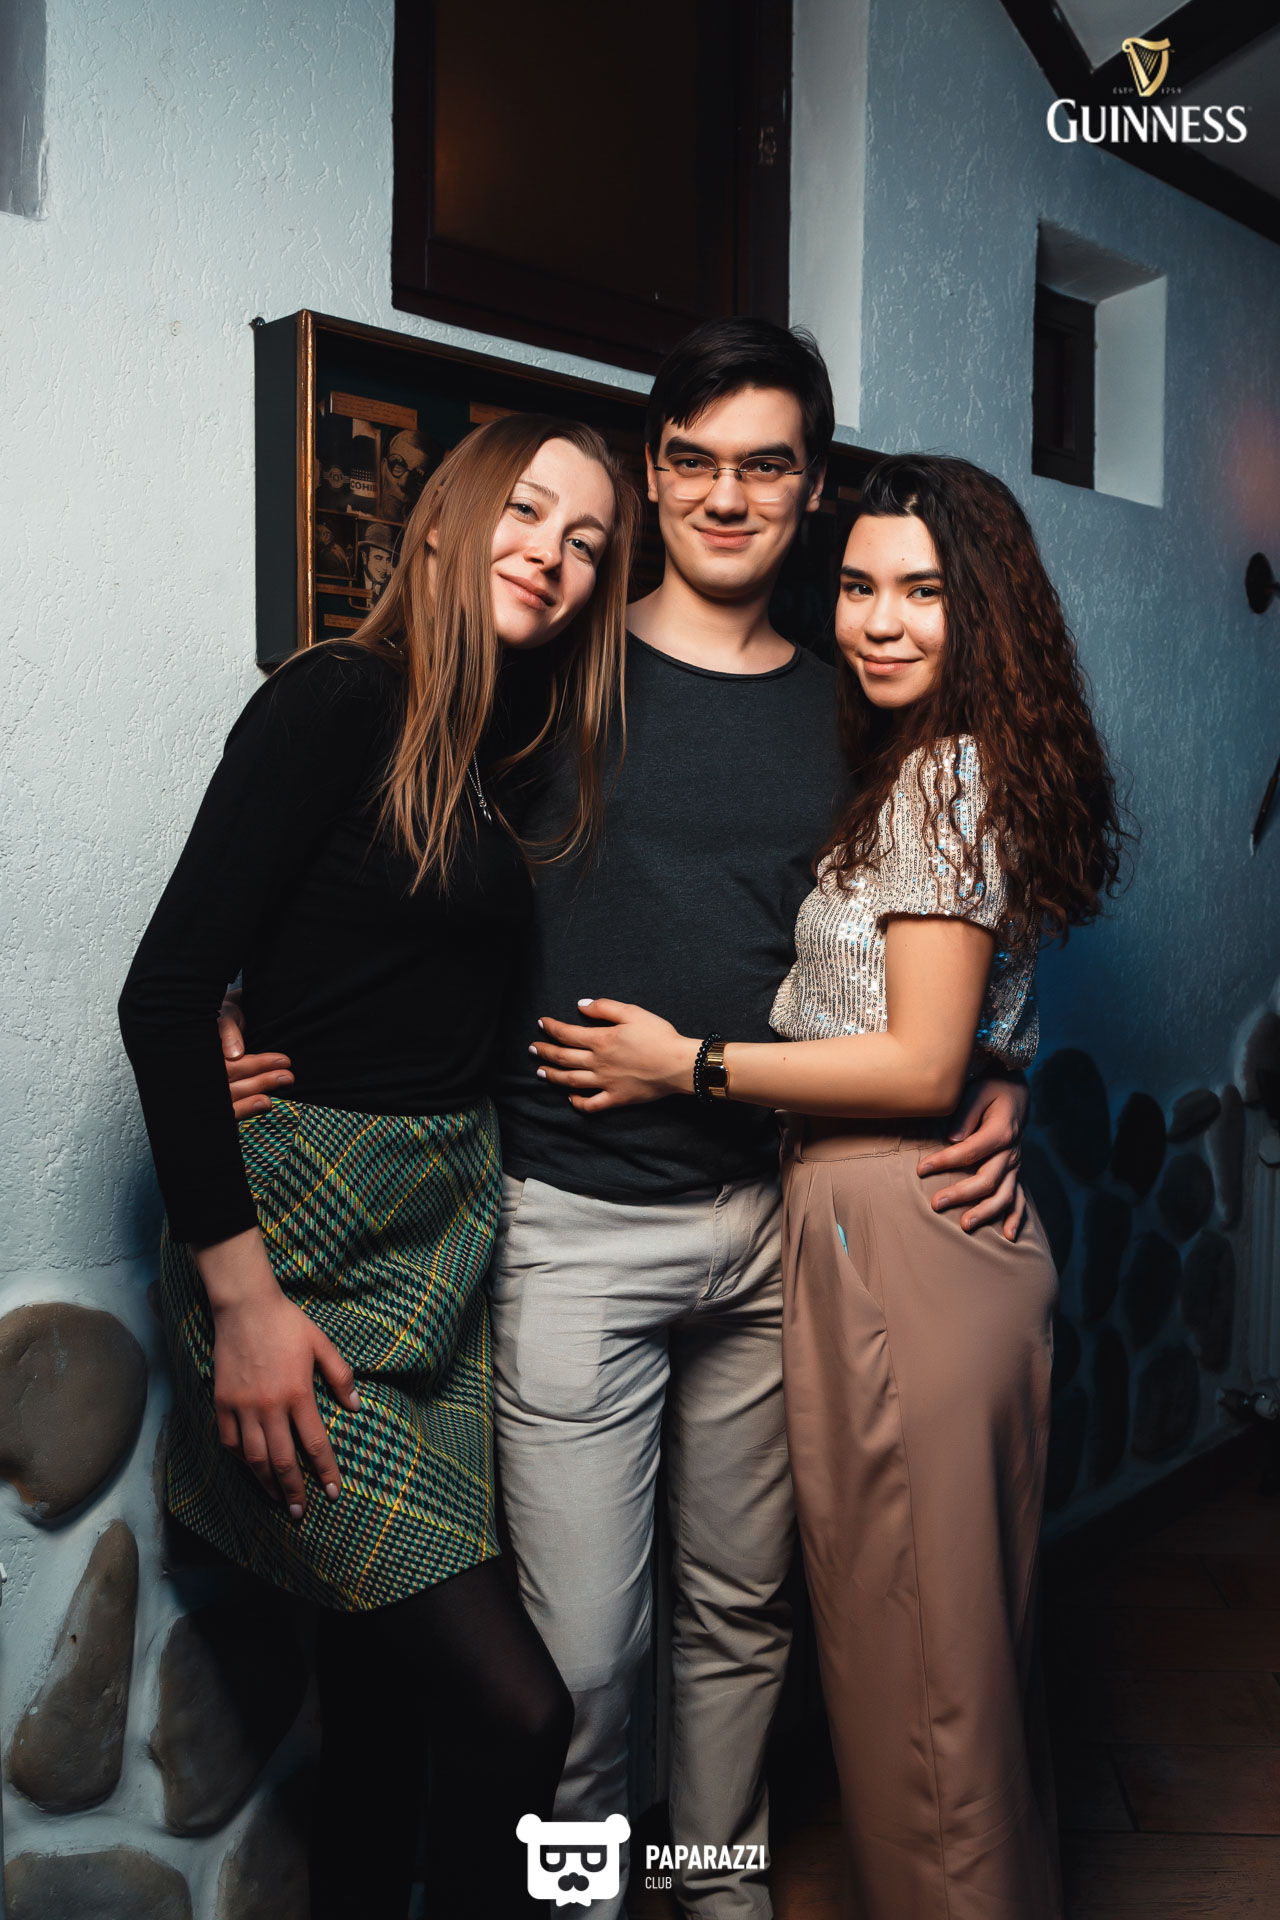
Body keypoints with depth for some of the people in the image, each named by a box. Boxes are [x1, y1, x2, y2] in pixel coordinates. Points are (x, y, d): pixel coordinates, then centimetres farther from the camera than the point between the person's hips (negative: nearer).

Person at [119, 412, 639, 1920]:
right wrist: (242, 1294, -18)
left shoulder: (510, 758, 13)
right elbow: (167, 993, -15)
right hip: (313, 1246, -7)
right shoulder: (341, 702, -9)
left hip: (449, 1233, 7)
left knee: (387, 1661, 16)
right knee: (513, 1705, -7)